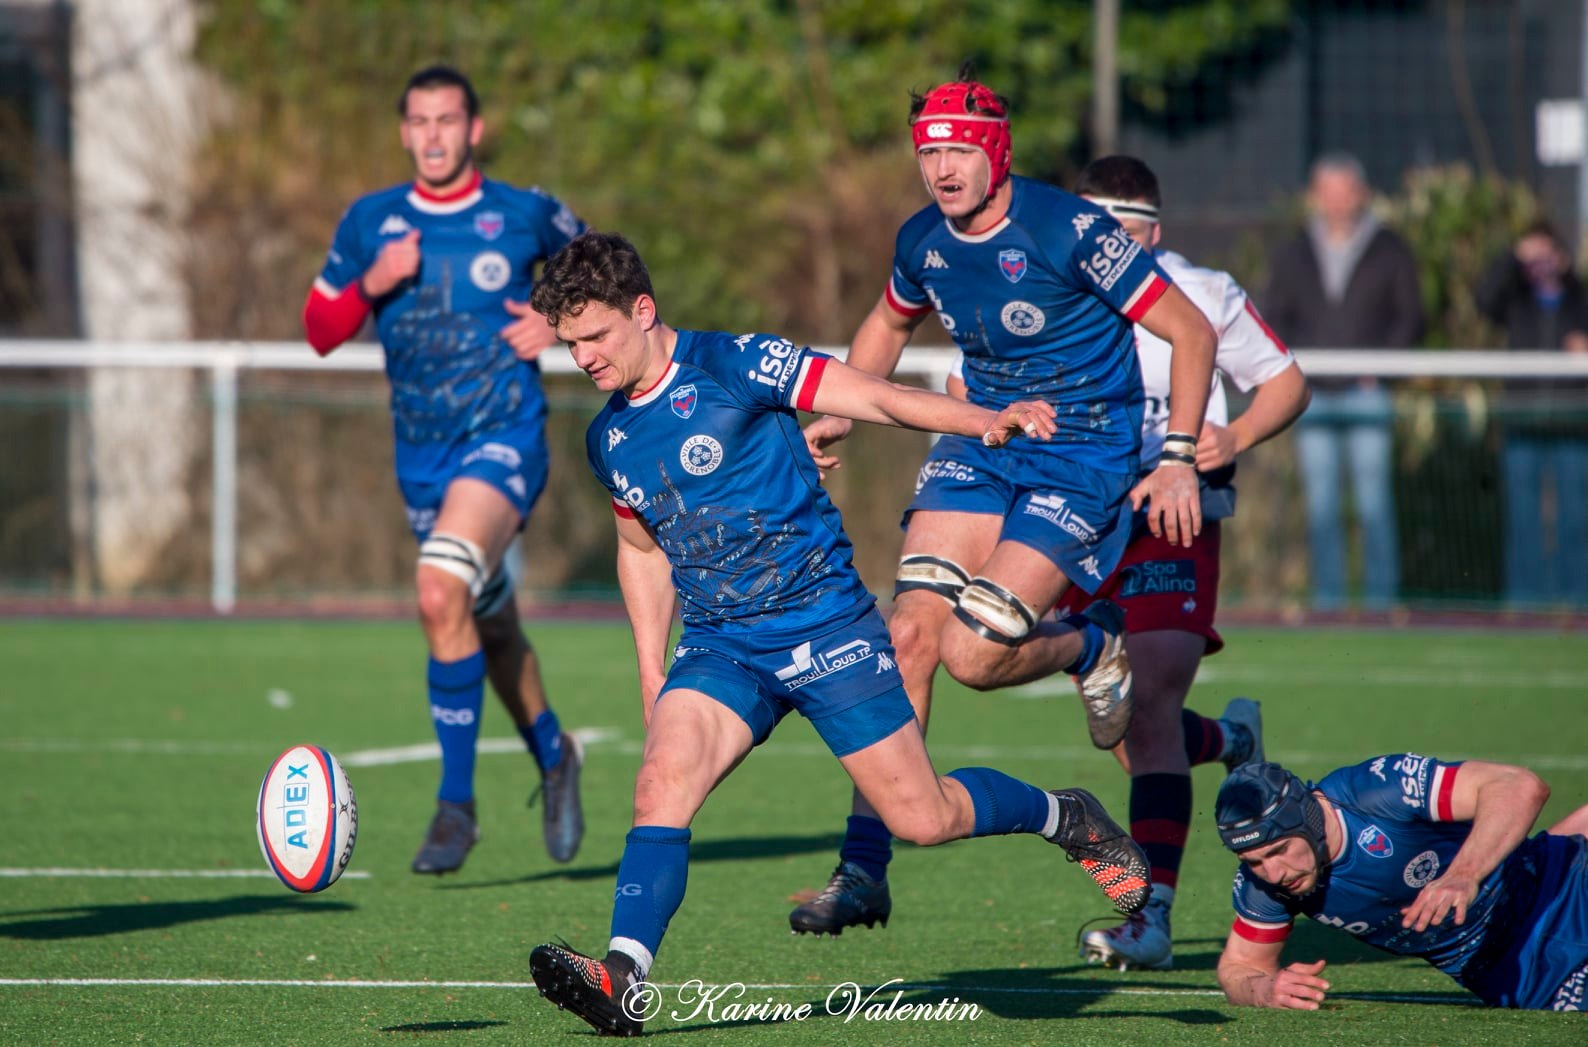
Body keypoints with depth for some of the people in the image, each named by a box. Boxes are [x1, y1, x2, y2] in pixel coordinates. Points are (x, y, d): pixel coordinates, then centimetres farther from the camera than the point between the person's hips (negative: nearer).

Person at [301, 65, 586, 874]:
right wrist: (372, 285, -11)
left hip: (504, 441, -5)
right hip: (421, 454, 5)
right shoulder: (371, 223, 5)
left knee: (441, 592, -26)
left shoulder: (525, 216, -2)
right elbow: (319, 329, 8)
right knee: (488, 623, 16)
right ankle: (552, 754, 43)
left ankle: (456, 802, -20)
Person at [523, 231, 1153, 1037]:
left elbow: (876, 398, -13)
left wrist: (988, 421, -27)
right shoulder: (609, 441, 7)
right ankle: (622, 979, -32)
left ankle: (1067, 818, 26)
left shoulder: (731, 366, -11)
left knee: (923, 818, -2)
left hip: (824, 625, -5)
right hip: (719, 647, 5)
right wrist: (652, 674, 17)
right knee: (663, 781, -22)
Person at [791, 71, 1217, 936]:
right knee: (910, 633, -9)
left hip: (1083, 457, -6)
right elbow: (888, 324, 24)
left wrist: (1179, 459, -19)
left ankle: (1096, 648, 16)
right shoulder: (923, 241, 0)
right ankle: (863, 870, -4)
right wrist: (840, 414, 10)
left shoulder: (1067, 230, -20)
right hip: (979, 443, 6)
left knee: (972, 653, -18)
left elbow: (1190, 332, -14)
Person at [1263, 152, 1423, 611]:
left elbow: (1410, 316, 4)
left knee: (1372, 499, -8)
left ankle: (1381, 590, -5)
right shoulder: (1293, 255, 13)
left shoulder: (1389, 251, 6)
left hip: (1366, 395, -3)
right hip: (1312, 396, 3)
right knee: (1320, 501, 0)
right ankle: (1327, 589, 3)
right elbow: (1275, 319, 15)